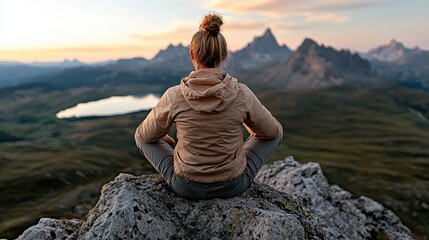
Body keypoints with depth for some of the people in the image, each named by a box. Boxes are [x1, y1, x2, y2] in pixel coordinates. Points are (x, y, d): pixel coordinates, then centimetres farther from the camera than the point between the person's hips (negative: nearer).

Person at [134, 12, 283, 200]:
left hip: (186, 187, 0)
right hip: (233, 185, 1)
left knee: (141, 137, 22)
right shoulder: (242, 94, -17)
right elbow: (273, 131, 1)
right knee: (276, 133, 22)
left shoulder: (174, 96, -18)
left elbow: (146, 135, 0)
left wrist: (162, 136, 24)